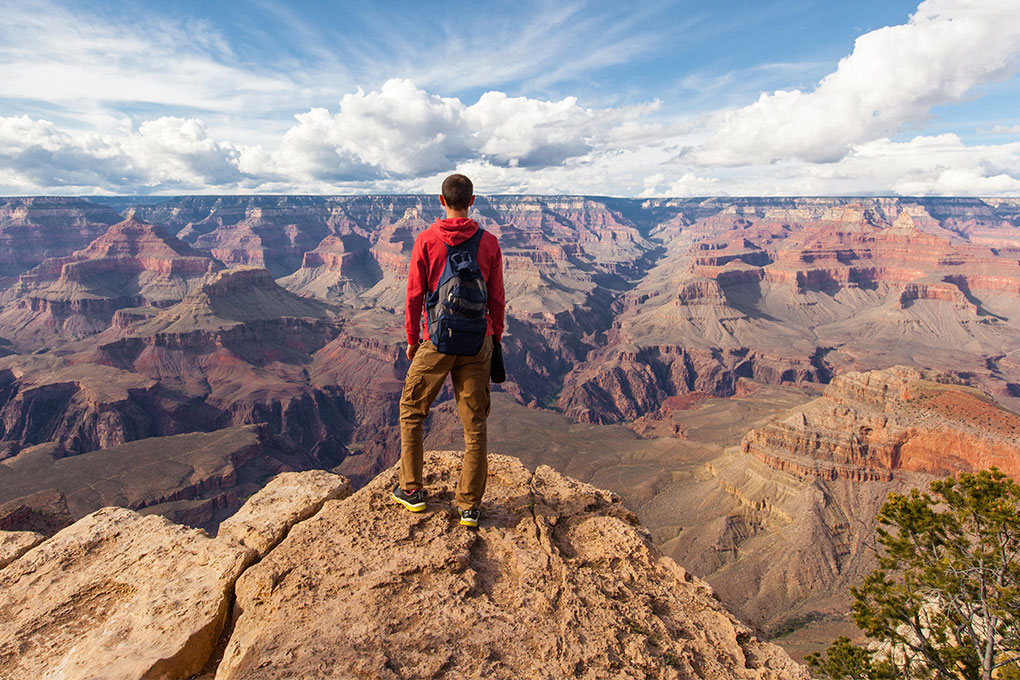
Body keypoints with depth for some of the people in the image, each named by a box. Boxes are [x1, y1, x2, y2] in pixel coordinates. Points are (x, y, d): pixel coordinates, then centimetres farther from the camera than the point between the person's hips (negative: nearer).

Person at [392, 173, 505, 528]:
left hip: (436, 342, -1)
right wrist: (496, 336, 16)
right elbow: (496, 298, 3)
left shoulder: (426, 240, -4)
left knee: (411, 411, 18)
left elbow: (414, 296, -2)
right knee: (475, 425, 9)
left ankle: (412, 491, 25)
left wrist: (412, 340, 9)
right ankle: (470, 505, 16)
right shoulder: (489, 242, 0)